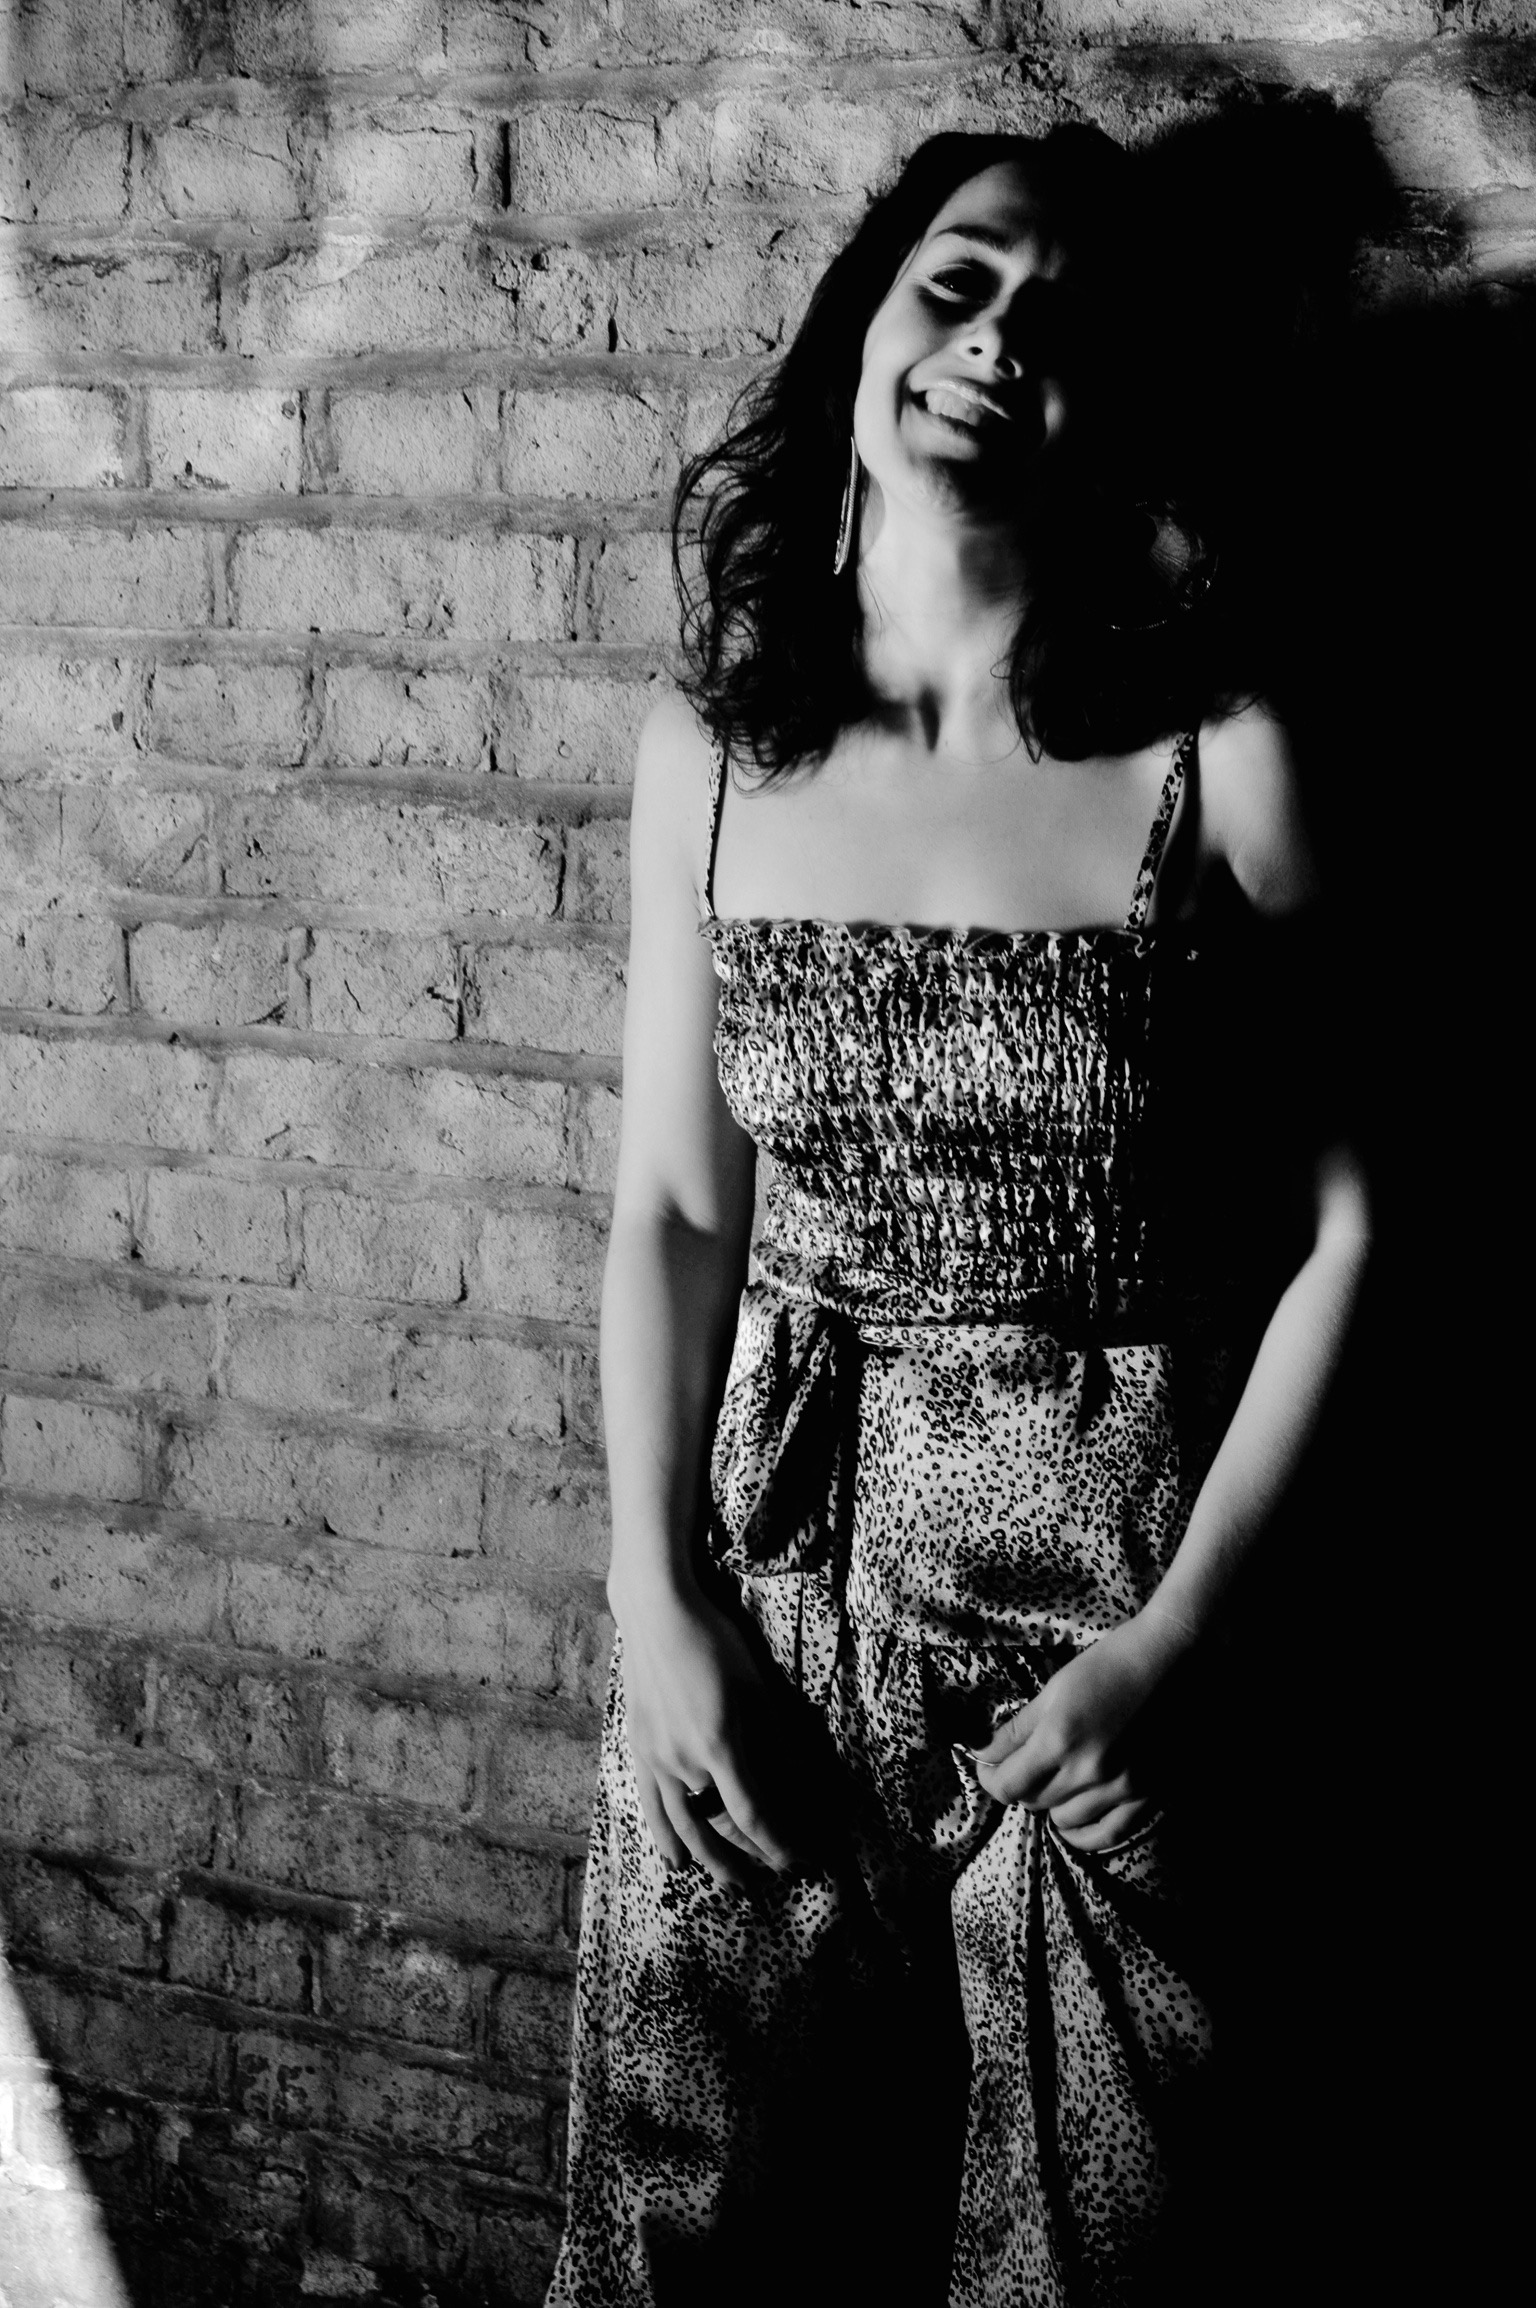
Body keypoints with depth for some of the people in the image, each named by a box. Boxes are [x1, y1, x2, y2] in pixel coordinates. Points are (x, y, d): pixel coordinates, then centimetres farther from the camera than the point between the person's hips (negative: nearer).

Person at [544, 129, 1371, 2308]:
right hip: (766, 1576, 3)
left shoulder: (1220, 765, -9)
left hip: (1101, 1575, -2)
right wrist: (656, 1608, -3)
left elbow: (1342, 1235, -6)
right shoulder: (715, 745, 0)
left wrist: (1177, 1640, -10)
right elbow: (672, 1207, 4)